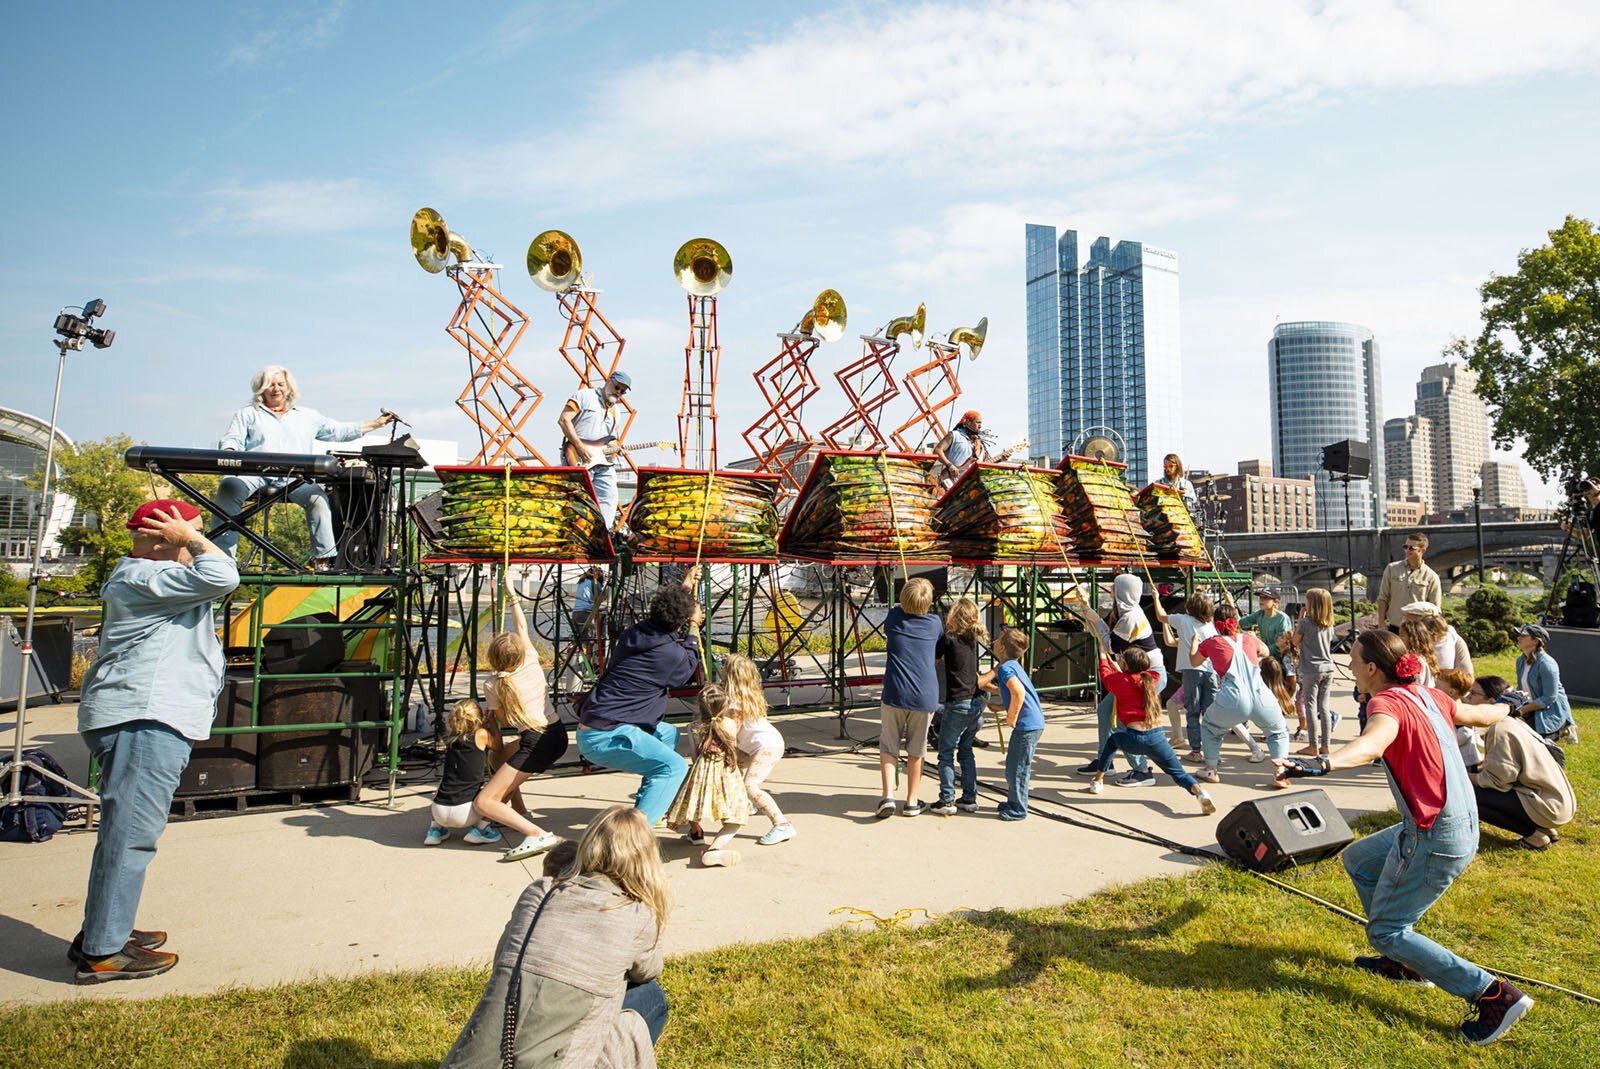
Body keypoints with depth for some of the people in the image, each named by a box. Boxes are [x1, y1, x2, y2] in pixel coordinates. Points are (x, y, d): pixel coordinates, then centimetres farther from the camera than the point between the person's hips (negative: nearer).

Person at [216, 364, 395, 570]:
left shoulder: (308, 416, 29)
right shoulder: (247, 414, 26)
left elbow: (340, 431, 27)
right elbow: (232, 440, 15)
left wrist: (376, 423, 21)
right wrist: (229, 455, -10)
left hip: (293, 476, 1)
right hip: (254, 472, -1)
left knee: (317, 496, -32)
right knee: (229, 488, -34)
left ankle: (323, 557, -31)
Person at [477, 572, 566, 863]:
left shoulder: (493, 686, -5)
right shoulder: (532, 662, 6)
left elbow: (504, 723, 8)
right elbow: (521, 627, 22)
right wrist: (512, 593, 32)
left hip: (537, 743, -8)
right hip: (558, 733, 8)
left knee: (484, 803, -5)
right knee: (500, 756, 33)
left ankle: (538, 835, -25)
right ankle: (520, 814, 29)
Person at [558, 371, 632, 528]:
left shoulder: (615, 411, 22)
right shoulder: (585, 396, -1)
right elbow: (563, 420, -10)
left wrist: (615, 449, 3)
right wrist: (580, 448, -16)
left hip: (603, 462, 7)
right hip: (580, 461, -7)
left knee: (609, 500, -1)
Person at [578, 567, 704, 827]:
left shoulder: (637, 631, 6)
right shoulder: (669, 654, -17)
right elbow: (688, 672, 7)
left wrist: (684, 589, 36)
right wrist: (693, 630, 15)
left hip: (592, 726, 10)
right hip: (604, 737, -10)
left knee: (668, 733, 26)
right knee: (674, 767, -16)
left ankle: (646, 804, 30)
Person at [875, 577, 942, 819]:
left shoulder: (894, 617, 0)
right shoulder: (934, 623, 3)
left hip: (894, 694, -1)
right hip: (925, 696, 1)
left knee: (888, 747, 9)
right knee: (916, 750, 13)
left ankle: (888, 795, -7)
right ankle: (912, 802, 19)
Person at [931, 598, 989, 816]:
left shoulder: (948, 639, -11)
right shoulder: (975, 640, 7)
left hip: (957, 704, -6)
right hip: (977, 702, 6)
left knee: (946, 752, 3)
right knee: (966, 750, 17)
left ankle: (947, 800, 3)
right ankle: (969, 798, 19)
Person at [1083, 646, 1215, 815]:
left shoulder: (1119, 680, 4)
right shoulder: (1150, 679, 14)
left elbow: (1105, 675, 27)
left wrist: (1103, 656, 43)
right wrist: (1118, 670, 51)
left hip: (1133, 739, -2)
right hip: (1157, 736, 2)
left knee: (1112, 740, 31)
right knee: (1179, 773, 9)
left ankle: (1098, 780, 35)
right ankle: (1199, 792, -22)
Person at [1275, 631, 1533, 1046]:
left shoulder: (1389, 702, -20)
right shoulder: (1427, 696, 5)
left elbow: (1372, 744, -43)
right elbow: (1483, 716, 24)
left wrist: (1319, 765, -61)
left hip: (1437, 839, -9)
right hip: (1461, 824, 9)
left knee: (1385, 932, 2)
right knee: (1357, 860, 24)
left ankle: (1494, 995, 1)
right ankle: (1408, 962, 31)